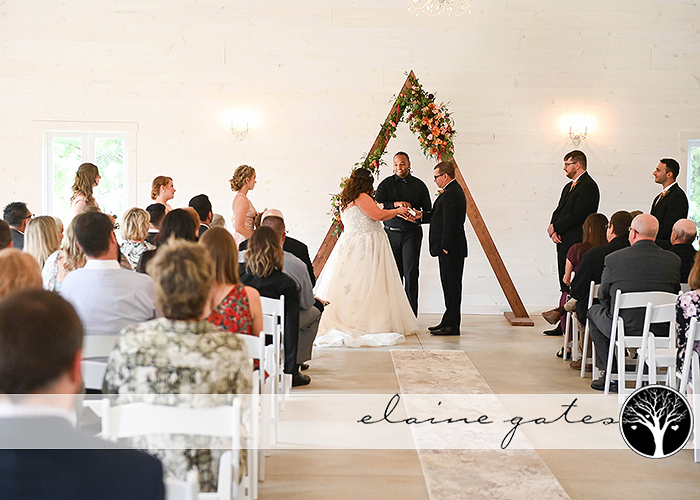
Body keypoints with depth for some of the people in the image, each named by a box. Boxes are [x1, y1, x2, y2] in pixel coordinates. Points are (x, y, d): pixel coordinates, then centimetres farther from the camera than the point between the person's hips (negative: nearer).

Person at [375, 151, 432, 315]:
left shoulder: (419, 185, 7)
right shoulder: (386, 184, 6)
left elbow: (429, 212, 7)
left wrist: (420, 216, -16)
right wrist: (396, 204, -20)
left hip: (412, 233, -1)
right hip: (391, 233, 1)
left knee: (410, 273, -8)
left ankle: (411, 314, -8)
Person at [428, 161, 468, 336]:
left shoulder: (450, 194, -18)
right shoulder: (455, 190, 17)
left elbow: (449, 224, -22)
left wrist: (445, 247, -20)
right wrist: (422, 216, 13)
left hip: (451, 249, -11)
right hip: (452, 248, 11)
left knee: (451, 285, -7)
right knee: (450, 284, 14)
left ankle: (452, 325, -4)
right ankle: (449, 321, 21)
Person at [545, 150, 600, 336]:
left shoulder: (588, 186, -10)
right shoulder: (569, 187, 22)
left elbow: (578, 215, -18)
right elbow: (559, 211, 18)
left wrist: (555, 227, -10)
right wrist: (554, 230, -1)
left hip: (576, 244, -10)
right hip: (563, 242, 10)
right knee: (565, 286, 10)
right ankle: (563, 325, 14)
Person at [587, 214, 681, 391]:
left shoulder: (613, 259, -10)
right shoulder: (674, 260, -2)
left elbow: (603, 295, 2)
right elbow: (675, 293, 10)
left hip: (624, 328, -3)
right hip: (662, 330, 3)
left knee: (594, 310, 27)